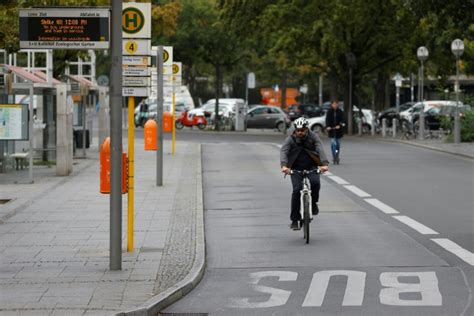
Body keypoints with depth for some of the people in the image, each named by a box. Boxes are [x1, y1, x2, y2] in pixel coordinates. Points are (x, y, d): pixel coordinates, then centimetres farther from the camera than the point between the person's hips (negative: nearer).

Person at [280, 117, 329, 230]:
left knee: (315, 183, -29)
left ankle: (313, 203, 2)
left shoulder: (313, 137, -6)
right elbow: (283, 152, -22)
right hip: (296, 169, 0)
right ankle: (294, 220, -9)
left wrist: (324, 164, -38)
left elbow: (320, 150, -20)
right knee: (297, 190, -17)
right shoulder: (290, 139, -7)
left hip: (312, 167, 0)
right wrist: (284, 165, -42)